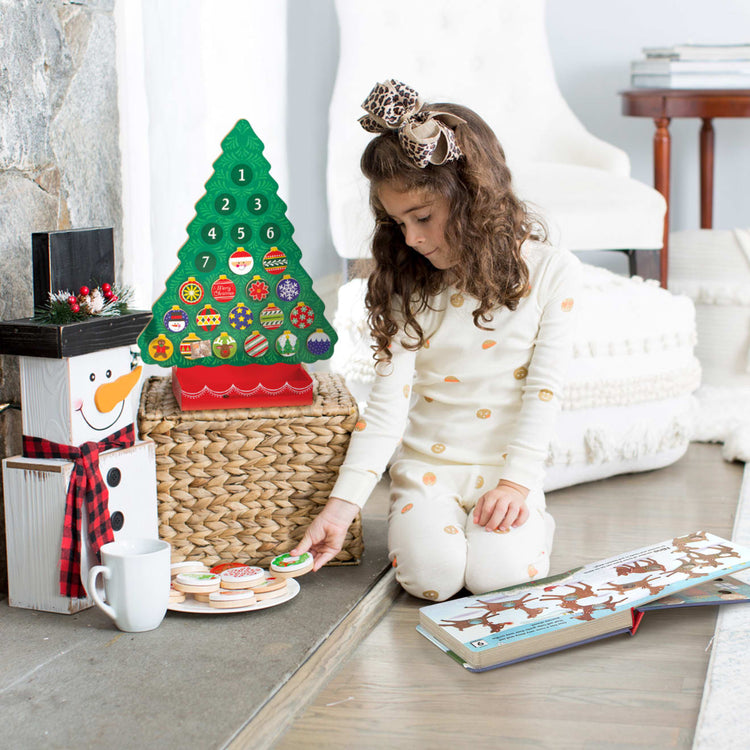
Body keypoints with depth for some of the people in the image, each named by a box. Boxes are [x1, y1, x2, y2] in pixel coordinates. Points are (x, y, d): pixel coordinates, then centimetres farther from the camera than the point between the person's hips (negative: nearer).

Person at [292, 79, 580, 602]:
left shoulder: (551, 272, -4)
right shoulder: (406, 287, -1)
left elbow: (543, 392, -6)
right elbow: (387, 406, -6)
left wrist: (515, 482, -16)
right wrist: (341, 508, -15)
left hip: (508, 463, -1)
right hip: (426, 463, 1)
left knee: (498, 571, -24)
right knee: (431, 574, -24)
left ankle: (527, 517, 8)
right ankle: (418, 517, 9)